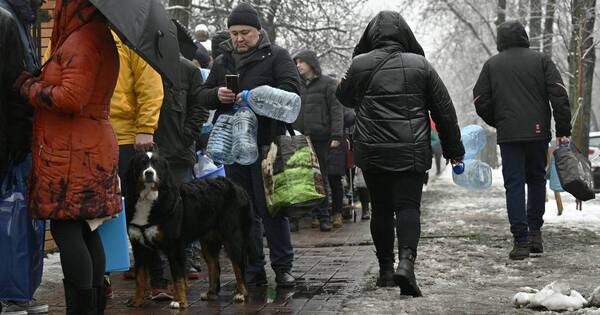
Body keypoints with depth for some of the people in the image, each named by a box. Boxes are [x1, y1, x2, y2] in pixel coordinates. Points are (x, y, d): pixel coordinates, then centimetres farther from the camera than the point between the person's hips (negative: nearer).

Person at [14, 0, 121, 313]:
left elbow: (71, 98, -21)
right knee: (86, 230, 12)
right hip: (92, 146, 10)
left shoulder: (81, 41, -15)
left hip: (71, 154, -10)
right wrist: (37, 82, 8)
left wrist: (29, 87, -7)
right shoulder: (99, 36, 17)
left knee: (66, 230, -7)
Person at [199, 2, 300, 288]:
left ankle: (283, 267, 5)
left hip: (265, 143, -5)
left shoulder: (276, 56, 1)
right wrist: (217, 95, -6)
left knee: (271, 206, -4)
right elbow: (204, 96, 18)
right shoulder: (222, 61, 16)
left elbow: (291, 90, -11)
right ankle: (253, 270, 15)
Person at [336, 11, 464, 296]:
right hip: (412, 152, -1)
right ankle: (406, 260, -22)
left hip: (372, 152, 1)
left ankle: (386, 269, 18)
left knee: (381, 208, 12)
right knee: (408, 206, 0)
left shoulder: (359, 65, -1)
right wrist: (453, 148, 14)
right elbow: (444, 110, 5)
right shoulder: (420, 65, 0)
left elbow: (344, 97, 18)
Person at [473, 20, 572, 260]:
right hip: (538, 132, 1)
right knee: (536, 179, 16)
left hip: (509, 135, -1)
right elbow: (559, 94, -3)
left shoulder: (492, 65, 7)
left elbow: (481, 101, 4)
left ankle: (520, 240, -5)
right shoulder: (540, 60, 5)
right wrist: (563, 130, -1)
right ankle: (535, 232, 15)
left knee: (514, 184, 1)